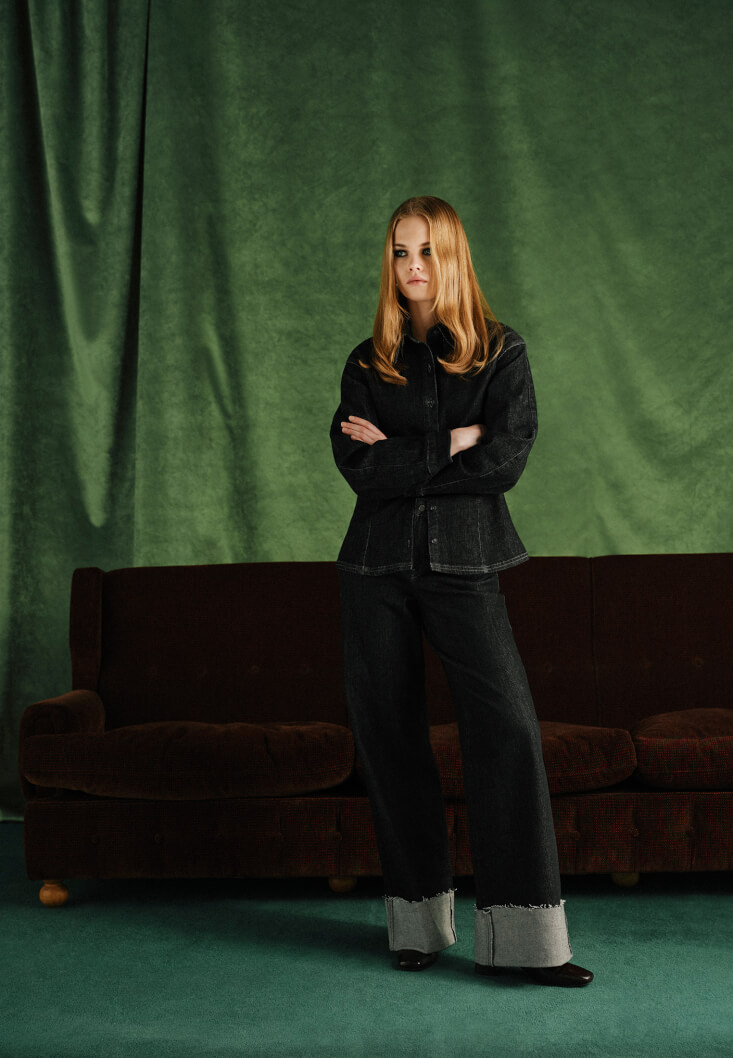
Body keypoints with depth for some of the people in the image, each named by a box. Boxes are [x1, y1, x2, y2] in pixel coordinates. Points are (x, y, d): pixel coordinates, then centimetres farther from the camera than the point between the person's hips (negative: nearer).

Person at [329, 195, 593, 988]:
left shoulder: (501, 352, 5)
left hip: (463, 562, -2)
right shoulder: (368, 363, 11)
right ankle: (420, 919, 17)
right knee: (388, 736, 4)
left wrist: (398, 455, -5)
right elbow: (357, 467, -3)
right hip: (378, 565, 3)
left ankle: (524, 936, -8)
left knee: (507, 726, -13)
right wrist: (448, 448, -8)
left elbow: (505, 461, -8)